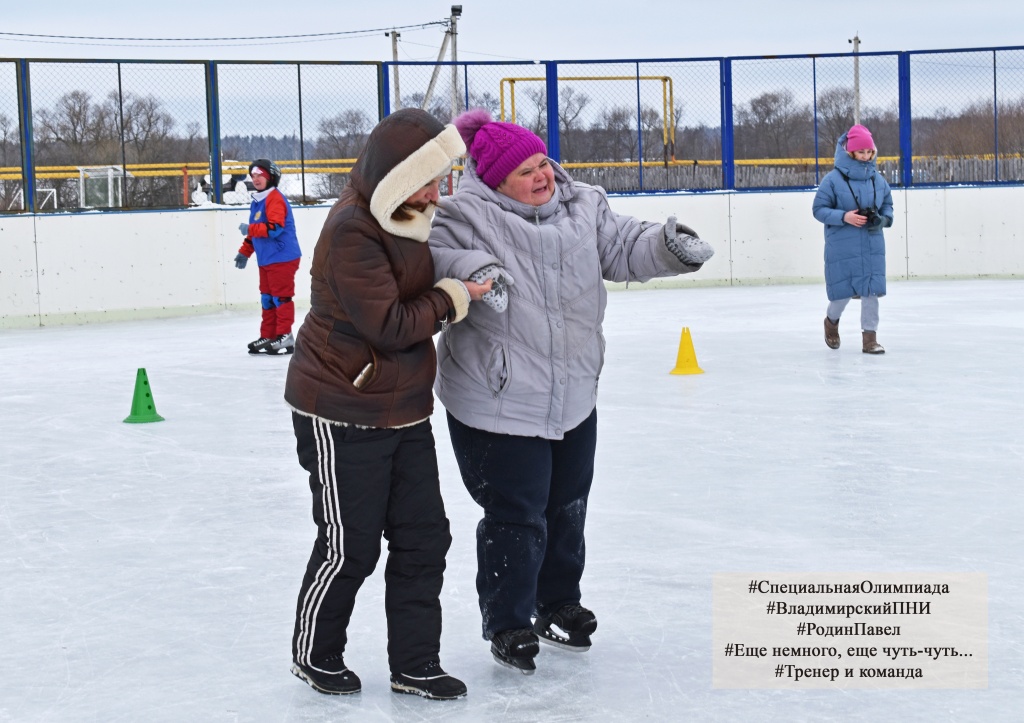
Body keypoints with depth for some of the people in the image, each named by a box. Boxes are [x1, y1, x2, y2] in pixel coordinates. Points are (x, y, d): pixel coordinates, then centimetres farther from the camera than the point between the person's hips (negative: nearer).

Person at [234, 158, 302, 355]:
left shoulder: (275, 199, -14)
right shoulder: (257, 202, 17)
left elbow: (275, 228, -26)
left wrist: (249, 229, -23)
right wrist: (244, 252, 23)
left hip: (282, 258, -10)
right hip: (265, 260, 10)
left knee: (280, 297, -8)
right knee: (267, 298, 13)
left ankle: (284, 337, -7)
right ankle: (267, 336, 19)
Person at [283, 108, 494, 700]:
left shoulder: (407, 218, 6)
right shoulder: (351, 232, -22)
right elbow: (390, 324, -24)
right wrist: (452, 298, -12)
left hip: (405, 410, 8)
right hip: (343, 416, -8)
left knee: (423, 538, 9)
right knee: (350, 546, 5)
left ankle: (415, 664, 20)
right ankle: (314, 654, 26)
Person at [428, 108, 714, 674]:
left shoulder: (583, 207, 3)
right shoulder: (467, 217, -14)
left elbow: (624, 249, 5)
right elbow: (431, 255, -21)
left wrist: (669, 246, -14)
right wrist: (471, 270, -40)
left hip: (573, 397, 7)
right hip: (496, 405, -6)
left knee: (567, 507, 21)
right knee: (516, 518, 1)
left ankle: (558, 605, 42)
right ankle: (507, 625, 21)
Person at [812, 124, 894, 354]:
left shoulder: (877, 179, 5)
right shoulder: (833, 179, -8)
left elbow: (887, 205, 16)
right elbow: (819, 208, -7)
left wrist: (883, 219, -6)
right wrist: (844, 217, -20)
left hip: (872, 246, 3)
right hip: (842, 247, -3)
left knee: (871, 291, -1)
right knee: (843, 292, 4)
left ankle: (870, 337, 7)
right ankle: (832, 320, 37)